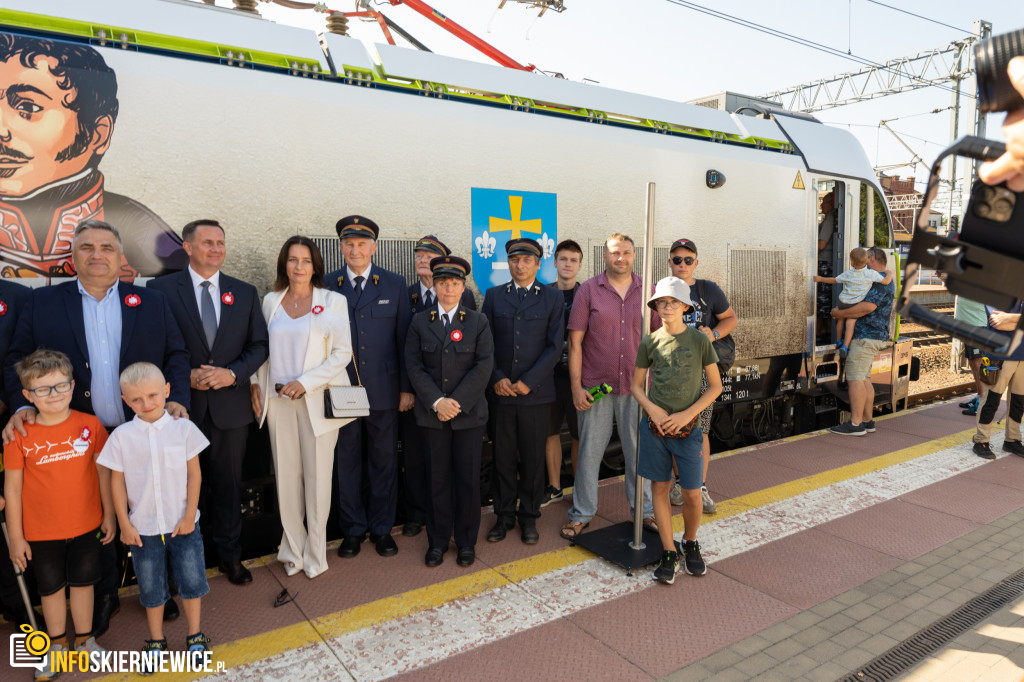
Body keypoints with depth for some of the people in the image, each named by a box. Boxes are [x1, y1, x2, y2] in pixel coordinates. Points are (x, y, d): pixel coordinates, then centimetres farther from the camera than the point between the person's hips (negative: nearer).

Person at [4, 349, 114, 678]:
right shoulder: (19, 435, -12)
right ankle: (58, 644, 38)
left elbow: (104, 473, -1)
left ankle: (85, 639, 36)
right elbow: (12, 488, -5)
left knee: (82, 583, 16)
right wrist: (16, 537, -3)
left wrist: (109, 515, 3)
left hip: (86, 526, 0)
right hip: (41, 532, 0)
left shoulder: (90, 425, -10)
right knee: (51, 589, 17)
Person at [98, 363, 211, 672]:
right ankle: (156, 641, 34)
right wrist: (124, 524, -2)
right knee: (150, 588, 15)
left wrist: (189, 516, -5)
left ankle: (195, 636, 29)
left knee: (191, 580, 10)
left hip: (182, 524, 0)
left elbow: (194, 474, -4)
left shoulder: (183, 428, -9)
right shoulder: (121, 436, -8)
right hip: (143, 528, 1)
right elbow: (117, 482, -1)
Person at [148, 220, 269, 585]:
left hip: (230, 406, 2)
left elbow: (258, 345, 5)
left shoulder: (245, 292, 7)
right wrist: (185, 377, -14)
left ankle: (230, 555, 29)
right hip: (181, 406, -2)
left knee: (228, 484, 13)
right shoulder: (160, 289, -2)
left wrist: (233, 374, -10)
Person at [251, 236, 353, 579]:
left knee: (317, 476, 2)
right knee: (286, 476, 7)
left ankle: (315, 553, 18)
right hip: (277, 399, 3)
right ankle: (293, 550, 23)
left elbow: (343, 352, -6)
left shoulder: (332, 301, -2)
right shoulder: (270, 301, 9)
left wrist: (305, 382, -13)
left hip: (317, 400, -3)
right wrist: (256, 383, 4)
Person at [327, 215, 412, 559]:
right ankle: (352, 529, 26)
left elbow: (404, 338, 1)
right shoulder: (327, 286, 1)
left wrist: (407, 387, -2)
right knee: (346, 461, 10)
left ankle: (382, 528, 26)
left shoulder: (394, 285, 2)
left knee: (384, 460, 10)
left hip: (383, 389, 0)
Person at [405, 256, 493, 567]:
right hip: (432, 413, 1)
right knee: (438, 477, 8)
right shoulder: (420, 322, 6)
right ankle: (438, 540, 22)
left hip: (469, 413, -1)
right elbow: (414, 366, -1)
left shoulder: (478, 322, 3)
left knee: (468, 477, 6)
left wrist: (456, 402, -14)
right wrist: (436, 402, -13)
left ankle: (466, 540, 22)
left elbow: (484, 366, -5)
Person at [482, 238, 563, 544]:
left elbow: (555, 347, -3)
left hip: (536, 393, -1)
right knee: (503, 457, 9)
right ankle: (504, 515, 23)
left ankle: (529, 516, 23)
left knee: (533, 458, 8)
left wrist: (528, 382, -11)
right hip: (500, 392, 1)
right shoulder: (494, 296, 8)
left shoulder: (552, 298, 3)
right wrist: (497, 379, -7)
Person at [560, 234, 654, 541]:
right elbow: (574, 342, -3)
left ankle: (644, 510, 30)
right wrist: (576, 386, -7)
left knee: (639, 450, 12)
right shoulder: (588, 290, -2)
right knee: (589, 451, 7)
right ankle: (581, 513, 23)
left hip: (637, 386, 2)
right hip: (595, 387, -1)